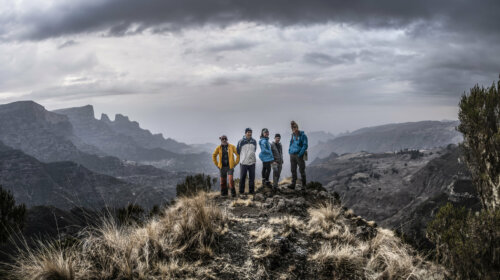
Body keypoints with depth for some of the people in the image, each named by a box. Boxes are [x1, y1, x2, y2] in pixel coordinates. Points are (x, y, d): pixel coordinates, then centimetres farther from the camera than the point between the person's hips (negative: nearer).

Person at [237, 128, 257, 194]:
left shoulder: (254, 141, 7)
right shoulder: (241, 141, -4)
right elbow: (238, 151, 9)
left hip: (252, 162, 3)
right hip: (243, 162, -3)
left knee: (252, 177, 5)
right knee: (242, 177, 1)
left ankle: (251, 191, 13)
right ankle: (241, 191, 9)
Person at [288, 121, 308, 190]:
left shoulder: (302, 135, -7)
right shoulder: (293, 135, 12)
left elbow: (305, 145, -11)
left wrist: (300, 154, -18)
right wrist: (289, 151, 8)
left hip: (299, 155, -6)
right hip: (292, 155, 6)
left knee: (302, 170, -1)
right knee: (293, 170, 4)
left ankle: (303, 185, 4)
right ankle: (293, 184, 5)